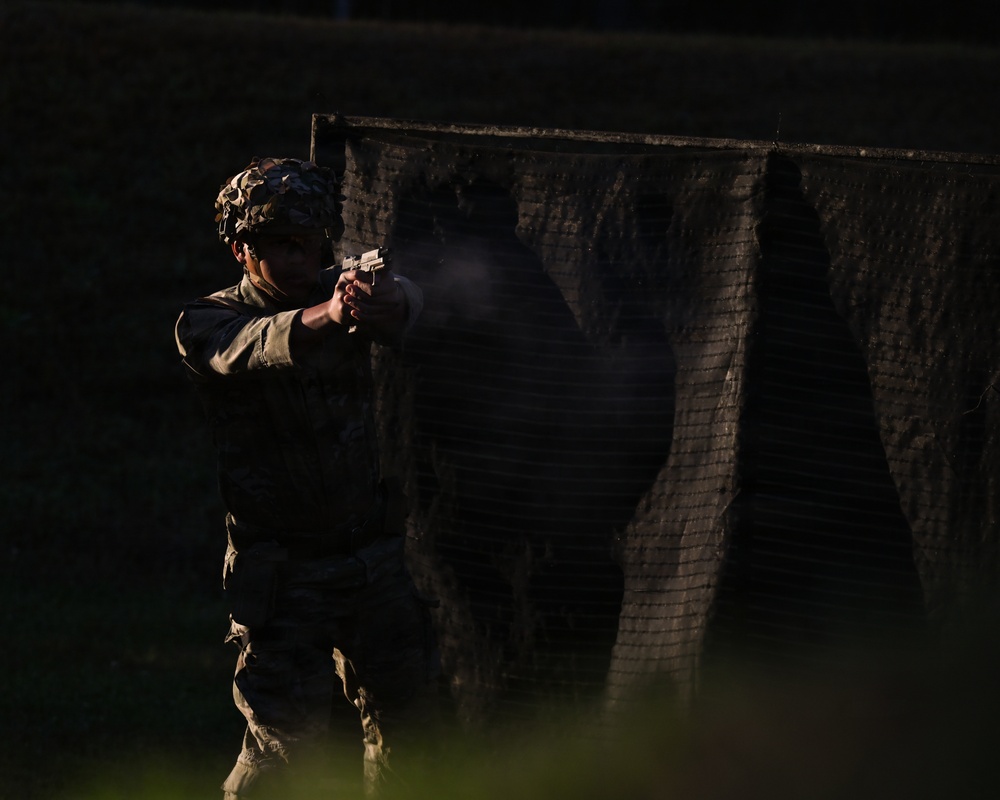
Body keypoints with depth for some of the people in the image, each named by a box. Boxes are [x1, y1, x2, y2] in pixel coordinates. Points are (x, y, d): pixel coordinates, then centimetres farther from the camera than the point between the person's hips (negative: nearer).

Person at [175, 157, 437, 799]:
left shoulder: (339, 290, 3)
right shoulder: (208, 325, -6)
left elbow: (404, 300, -20)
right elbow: (260, 346, -30)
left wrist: (383, 301, -46)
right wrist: (328, 314, -51)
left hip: (374, 555, 4)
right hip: (284, 570, -4)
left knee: (407, 712, 8)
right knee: (290, 728, -10)